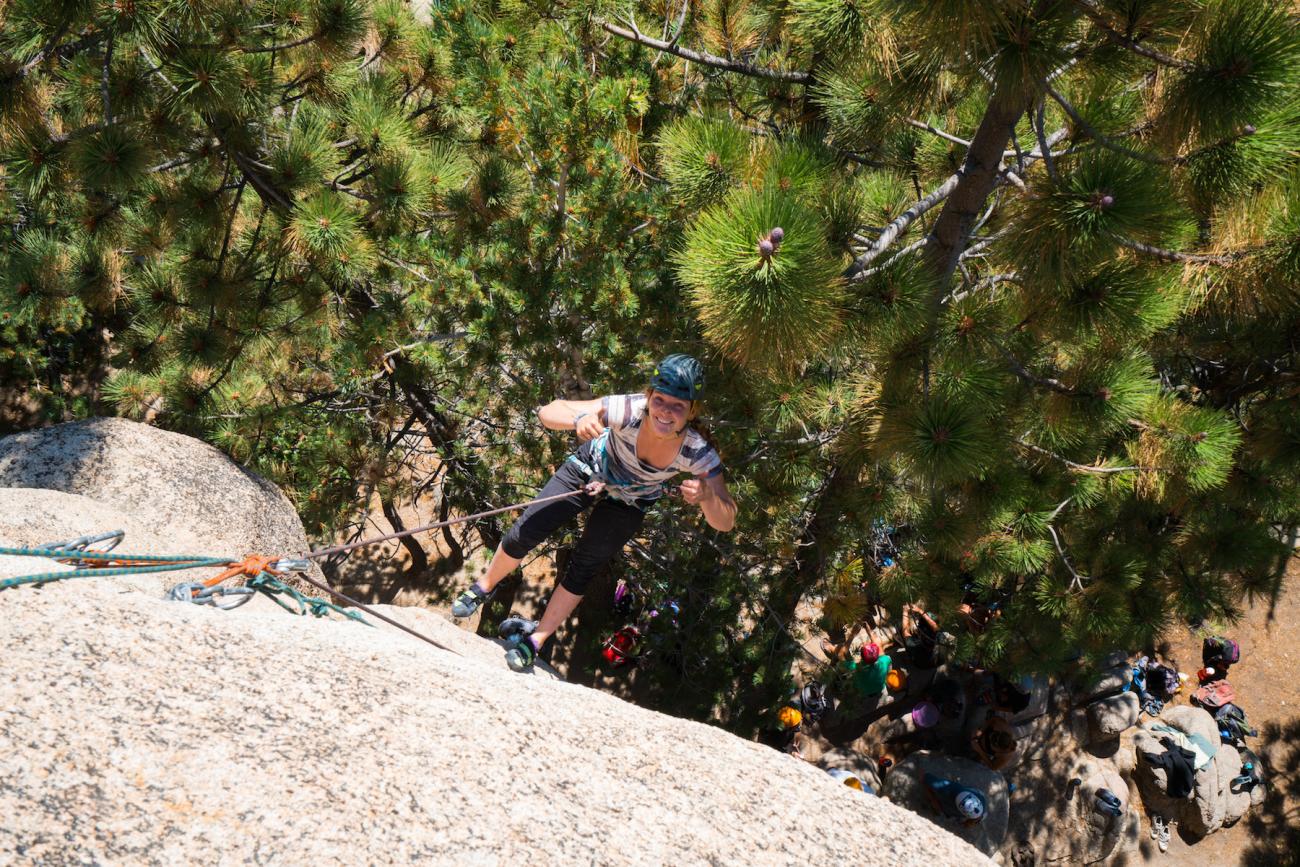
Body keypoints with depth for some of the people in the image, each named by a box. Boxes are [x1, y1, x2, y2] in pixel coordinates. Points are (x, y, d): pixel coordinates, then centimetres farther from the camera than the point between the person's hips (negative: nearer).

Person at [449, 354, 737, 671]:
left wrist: (706, 495, -55)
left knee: (582, 572, 3)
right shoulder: (629, 410, -39)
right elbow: (549, 410, -39)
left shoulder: (697, 453, -35)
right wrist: (579, 419, -61)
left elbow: (725, 522, -33)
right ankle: (483, 587, 30)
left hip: (628, 505, 1)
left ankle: (536, 639, 24)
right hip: (588, 470, 0)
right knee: (523, 535, 0)